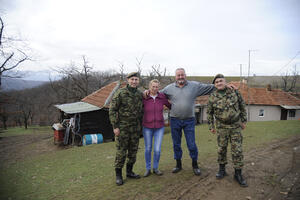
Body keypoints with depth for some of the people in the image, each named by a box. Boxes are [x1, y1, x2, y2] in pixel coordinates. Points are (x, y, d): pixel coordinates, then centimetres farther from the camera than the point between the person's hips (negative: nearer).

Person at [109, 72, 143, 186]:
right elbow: (112, 110, -9)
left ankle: (129, 172, 30)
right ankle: (118, 175, 17)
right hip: (122, 128, -5)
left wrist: (141, 127, 14)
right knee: (121, 152, 2)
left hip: (135, 128, 5)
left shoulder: (140, 94, 6)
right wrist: (115, 126, -13)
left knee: (133, 151, 13)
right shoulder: (120, 93, -9)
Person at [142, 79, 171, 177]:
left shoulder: (162, 97, -6)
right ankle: (148, 169, 26)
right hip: (147, 127, 0)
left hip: (159, 127, 1)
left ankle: (155, 168, 22)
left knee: (157, 149, -1)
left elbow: (170, 106, 9)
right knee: (148, 149, 8)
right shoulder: (144, 98, -9)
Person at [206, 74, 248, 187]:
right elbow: (209, 112, 5)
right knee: (221, 149, 7)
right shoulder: (212, 97, -6)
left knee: (237, 150, 1)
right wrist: (211, 126, 4)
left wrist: (244, 121, 4)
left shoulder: (234, 92, -5)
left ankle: (238, 174, 14)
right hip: (222, 127, 0)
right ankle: (222, 170, 25)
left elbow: (242, 106, 5)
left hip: (236, 126, 0)